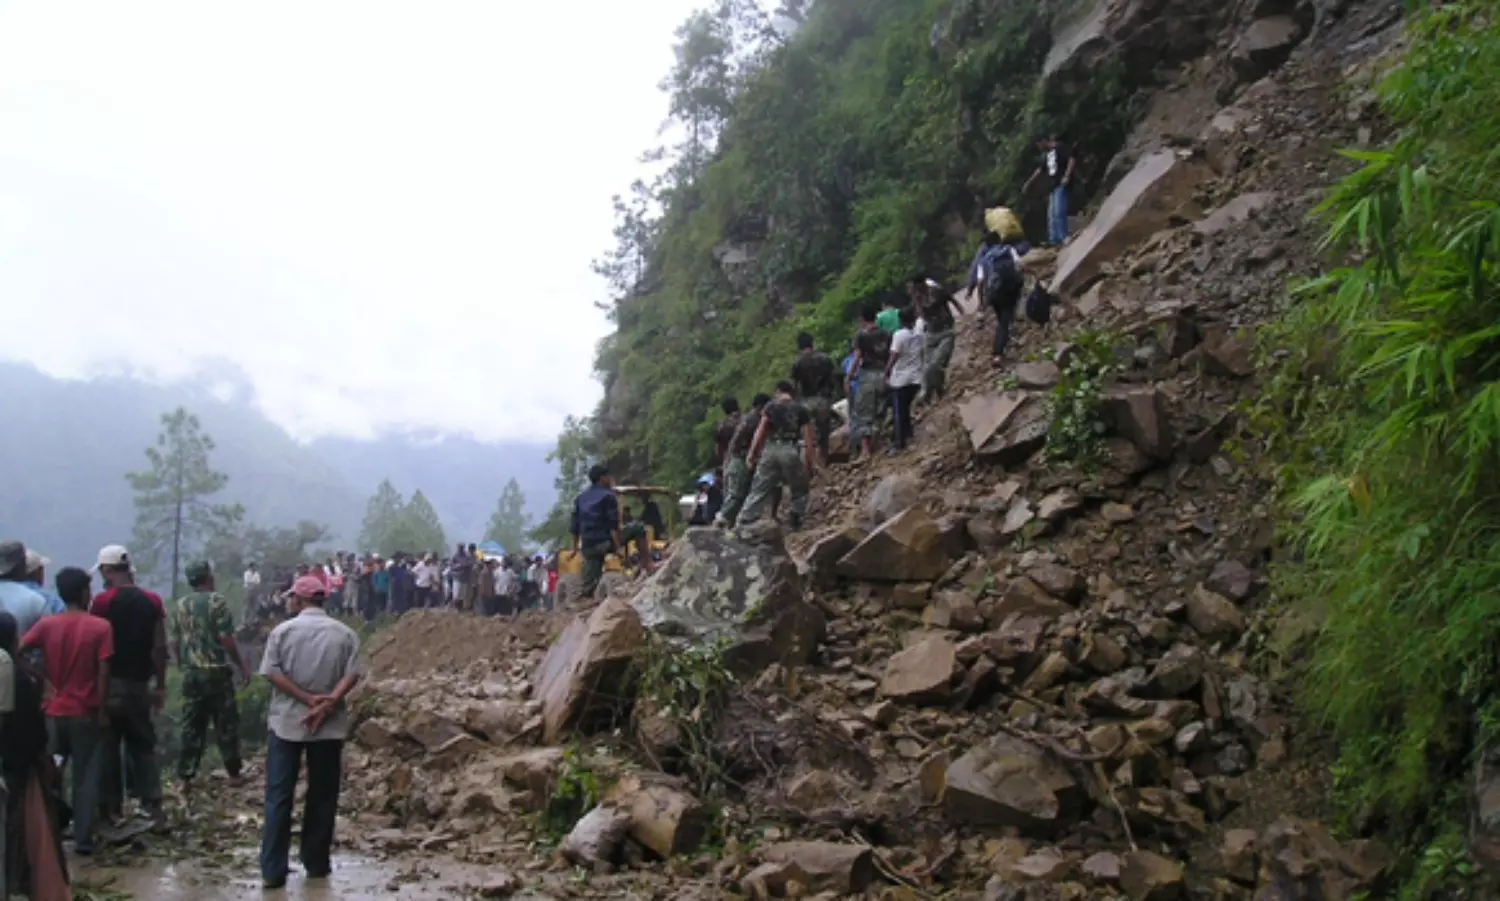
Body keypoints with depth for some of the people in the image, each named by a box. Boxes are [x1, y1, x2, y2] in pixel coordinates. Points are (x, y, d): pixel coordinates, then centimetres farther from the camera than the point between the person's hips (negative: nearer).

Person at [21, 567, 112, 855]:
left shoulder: (46, 625, -1)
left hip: (53, 711, 3)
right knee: (86, 778, 6)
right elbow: (103, 673, -12)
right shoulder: (100, 627, -9)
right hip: (86, 713, -2)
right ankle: (83, 839, 6)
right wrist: (102, 710, -5)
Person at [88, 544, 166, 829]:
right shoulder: (153, 601, 3)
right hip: (139, 684, 4)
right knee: (143, 746, 11)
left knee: (107, 748, 5)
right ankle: (153, 805, 1)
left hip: (109, 684, -4)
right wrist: (160, 686, 9)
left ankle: (110, 808, 7)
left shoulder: (102, 601, -9)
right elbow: (159, 648, 2)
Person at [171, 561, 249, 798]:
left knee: (191, 726, 8)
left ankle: (185, 778, 5)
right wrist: (241, 666, -6)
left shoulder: (179, 605, 8)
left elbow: (175, 641, 13)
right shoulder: (217, 601, -9)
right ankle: (233, 774, 10)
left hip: (191, 672, 5)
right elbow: (226, 638, -13)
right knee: (226, 724, 5)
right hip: (216, 670, -5)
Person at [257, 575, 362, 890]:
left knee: (279, 796, 3)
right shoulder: (344, 633, 1)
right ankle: (316, 863, 17)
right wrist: (328, 703, -15)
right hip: (330, 725, 1)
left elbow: (271, 672, -10)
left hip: (286, 722, -1)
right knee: (322, 796, 11)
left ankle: (273, 870, 1)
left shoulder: (283, 630, -2)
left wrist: (307, 698, -11)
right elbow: (352, 674, -10)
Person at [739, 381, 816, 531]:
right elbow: (808, 439, 5)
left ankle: (744, 522, -3)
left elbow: (760, 431, 3)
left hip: (771, 450, 1)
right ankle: (795, 523, 11)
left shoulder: (771, 407, 11)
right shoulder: (801, 410, 10)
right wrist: (811, 462, 8)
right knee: (799, 490, 17)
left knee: (760, 490, 4)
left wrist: (751, 453, 2)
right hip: (791, 451, -1)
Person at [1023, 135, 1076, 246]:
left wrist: (1067, 176, -22)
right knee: (1051, 214, 8)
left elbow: (1072, 160, -14)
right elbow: (1040, 170, 30)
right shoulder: (1047, 154, 21)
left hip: (1061, 184, -10)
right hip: (1053, 186, 10)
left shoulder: (1061, 148, -4)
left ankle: (1063, 239, -16)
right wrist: (1028, 183, 34)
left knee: (1058, 212, -17)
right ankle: (1054, 240, 10)